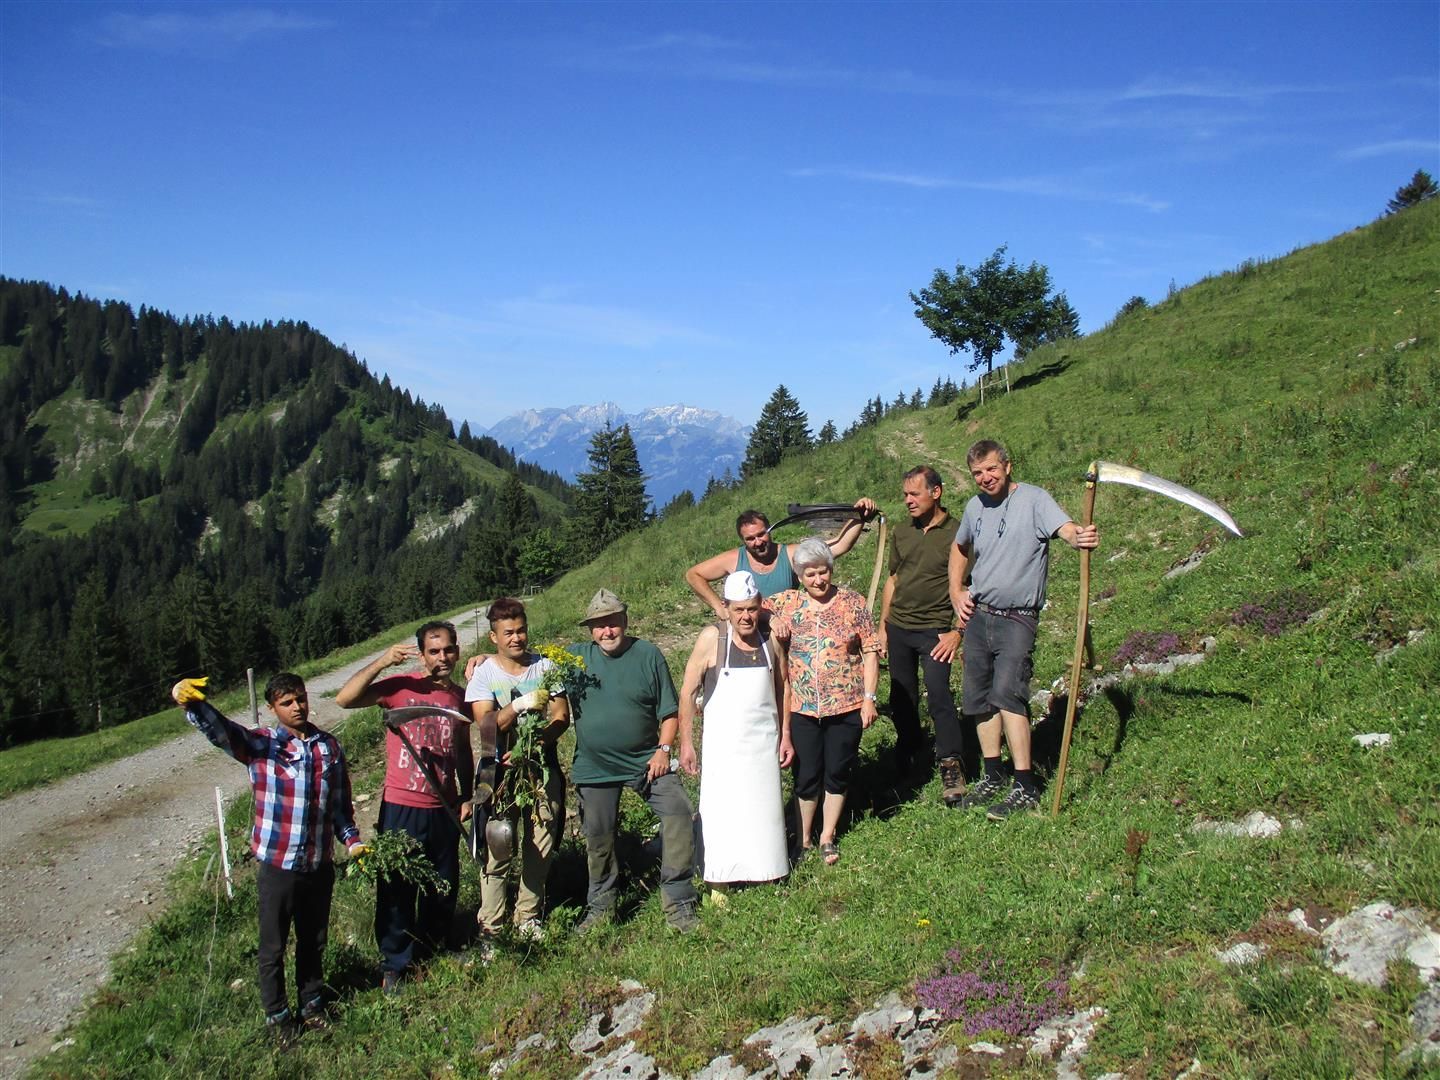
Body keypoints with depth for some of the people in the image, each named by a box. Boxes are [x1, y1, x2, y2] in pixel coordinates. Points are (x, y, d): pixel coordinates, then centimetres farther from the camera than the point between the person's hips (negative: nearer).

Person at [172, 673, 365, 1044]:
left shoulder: (329, 746, 3)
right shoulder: (260, 744, -9)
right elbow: (219, 729, -28)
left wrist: (352, 840, 2)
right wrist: (192, 703, -48)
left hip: (319, 865, 3)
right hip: (276, 865, -3)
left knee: (314, 942, 19)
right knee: (273, 947, 11)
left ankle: (312, 1003, 39)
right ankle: (277, 1015, 29)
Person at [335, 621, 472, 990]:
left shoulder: (460, 697, 6)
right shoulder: (401, 686, -10)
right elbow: (344, 699, -22)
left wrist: (467, 794, 13)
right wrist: (381, 662, -28)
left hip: (443, 810, 4)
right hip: (401, 808, -4)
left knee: (443, 889, 15)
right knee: (397, 890, 6)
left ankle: (430, 953, 35)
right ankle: (395, 964, 23)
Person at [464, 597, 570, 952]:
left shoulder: (545, 667, 4)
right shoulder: (484, 673, -1)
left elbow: (561, 718, 0)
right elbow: (485, 725, -11)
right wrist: (518, 706, -28)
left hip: (541, 768, 2)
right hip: (501, 772, -2)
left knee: (540, 849, 7)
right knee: (497, 851, -4)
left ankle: (528, 918, 22)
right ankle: (490, 928, 5)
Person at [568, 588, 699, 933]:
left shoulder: (647, 655, -3)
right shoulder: (575, 657, 1)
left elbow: (669, 711, 0)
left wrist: (664, 750, -11)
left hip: (646, 761, -1)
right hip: (594, 768, 1)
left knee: (679, 814, -15)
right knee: (598, 837, 10)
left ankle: (677, 901, -3)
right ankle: (601, 905, 31)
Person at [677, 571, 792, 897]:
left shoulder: (770, 637, 0)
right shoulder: (712, 638, -11)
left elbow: (782, 688, 12)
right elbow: (688, 692, -7)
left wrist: (785, 734, 10)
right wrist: (686, 743, -9)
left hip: (764, 740, 4)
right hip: (724, 744, -3)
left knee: (764, 806, 13)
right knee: (722, 809, -1)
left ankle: (766, 870, 27)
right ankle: (720, 881, 11)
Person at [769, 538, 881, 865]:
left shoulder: (852, 602, -3)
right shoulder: (788, 604, -1)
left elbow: (870, 651, -2)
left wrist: (869, 697, -5)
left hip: (846, 706, 0)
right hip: (802, 707, 0)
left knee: (837, 773, 11)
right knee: (806, 775, 7)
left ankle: (827, 836, 28)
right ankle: (804, 836, 26)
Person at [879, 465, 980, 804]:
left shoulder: (957, 534, -6)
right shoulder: (901, 534, 10)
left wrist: (958, 631, -11)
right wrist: (883, 627, 14)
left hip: (934, 630, -5)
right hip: (898, 628, 5)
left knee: (938, 693, -16)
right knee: (902, 697, 10)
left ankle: (952, 766, -7)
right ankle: (906, 760, 26)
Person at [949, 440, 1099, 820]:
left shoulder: (1033, 499, -10)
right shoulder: (975, 507, 9)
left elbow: (1065, 528, -28)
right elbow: (959, 548, 28)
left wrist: (1080, 536, -52)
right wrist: (956, 592, 14)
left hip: (1016, 619, -7)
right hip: (977, 616, 7)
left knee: (1006, 693, -19)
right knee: (979, 699, 11)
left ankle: (1025, 788, -14)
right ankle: (993, 778, 25)